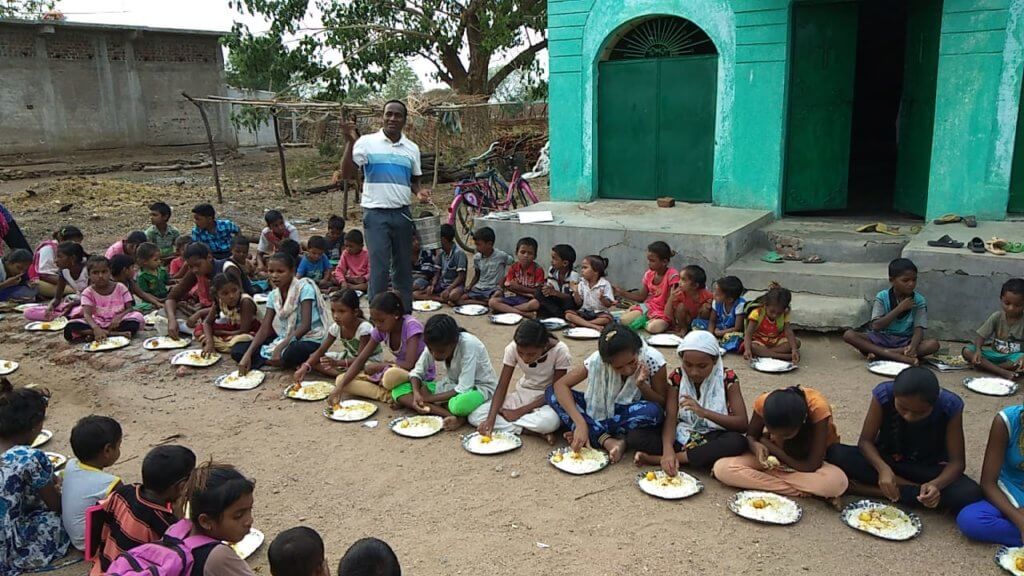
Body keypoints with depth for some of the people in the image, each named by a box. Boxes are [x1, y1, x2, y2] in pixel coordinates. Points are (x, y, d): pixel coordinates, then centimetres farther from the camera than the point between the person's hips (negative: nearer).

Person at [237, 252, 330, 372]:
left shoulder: (304, 288, -15)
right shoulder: (273, 295, 4)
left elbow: (305, 325, -23)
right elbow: (264, 329, -1)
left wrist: (280, 348, -31)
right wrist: (248, 354, -16)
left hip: (309, 340, -6)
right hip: (285, 339, 7)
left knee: (293, 352, -42)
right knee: (237, 350, -5)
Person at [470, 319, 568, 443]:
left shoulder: (560, 351, -24)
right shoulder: (513, 348, -17)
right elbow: (502, 387, -14)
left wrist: (520, 411, -20)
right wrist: (491, 418, -30)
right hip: (522, 395, 4)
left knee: (549, 421, -42)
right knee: (475, 416, -19)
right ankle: (537, 432, -21)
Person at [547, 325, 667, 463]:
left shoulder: (653, 359, -22)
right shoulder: (597, 360, -21)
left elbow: (663, 404, -12)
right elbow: (560, 385, -26)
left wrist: (642, 385, -31)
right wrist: (580, 424, -38)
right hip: (603, 410, 1)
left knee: (652, 412, -38)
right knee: (553, 393, -21)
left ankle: (593, 435, -21)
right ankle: (608, 441, -30)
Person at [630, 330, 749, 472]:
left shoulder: (727, 378, -12)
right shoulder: (677, 377, -8)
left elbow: (743, 424, -17)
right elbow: (670, 419, -16)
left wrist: (704, 412, -30)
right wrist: (668, 450, -37)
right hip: (682, 435, 1)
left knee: (738, 442, -38)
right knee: (634, 436, -21)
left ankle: (658, 459, -28)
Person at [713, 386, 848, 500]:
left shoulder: (818, 409, -34)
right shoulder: (764, 403, -26)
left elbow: (811, 466, -31)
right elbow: (751, 436, -7)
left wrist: (765, 441, -25)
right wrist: (756, 446, -31)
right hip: (774, 454, 3)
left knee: (837, 482, -39)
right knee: (722, 468, -25)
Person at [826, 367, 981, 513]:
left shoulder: (950, 406, -25)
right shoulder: (884, 395, -24)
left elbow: (957, 461, -19)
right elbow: (865, 441, -17)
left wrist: (936, 484, -40)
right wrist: (883, 468, -38)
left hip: (927, 469, 0)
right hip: (886, 461, 0)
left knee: (970, 493, -32)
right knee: (836, 453, -28)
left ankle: (872, 490, -24)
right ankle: (915, 488, -21)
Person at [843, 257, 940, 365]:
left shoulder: (919, 301, -4)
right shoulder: (882, 297, -5)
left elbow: (919, 329, -13)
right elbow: (876, 326, -14)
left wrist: (913, 346, -35)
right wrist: (899, 308, -20)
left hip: (906, 342, 0)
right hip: (882, 339, 0)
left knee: (933, 344, -29)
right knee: (849, 335, -24)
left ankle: (880, 353, -30)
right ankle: (898, 356, -36)